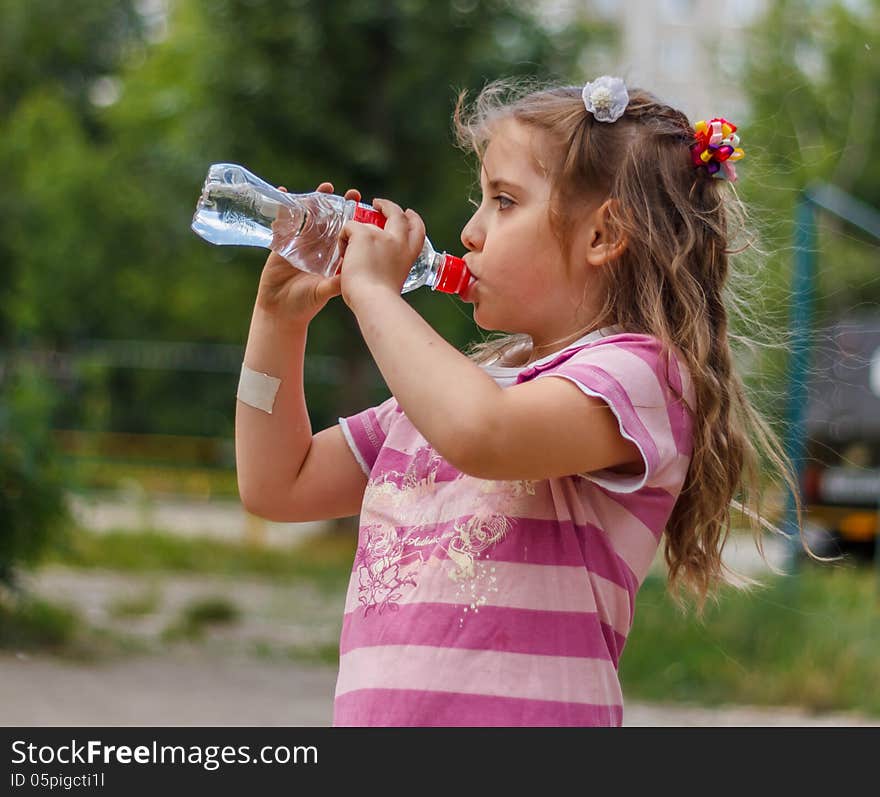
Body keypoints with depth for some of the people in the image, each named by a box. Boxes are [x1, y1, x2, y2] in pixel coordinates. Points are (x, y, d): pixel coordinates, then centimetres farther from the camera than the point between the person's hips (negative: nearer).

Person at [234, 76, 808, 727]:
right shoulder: (457, 383, 21)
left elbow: (481, 434, -21)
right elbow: (279, 486, 25)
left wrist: (374, 292, -9)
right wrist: (281, 316, 18)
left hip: (527, 713, -4)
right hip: (368, 715, 4)